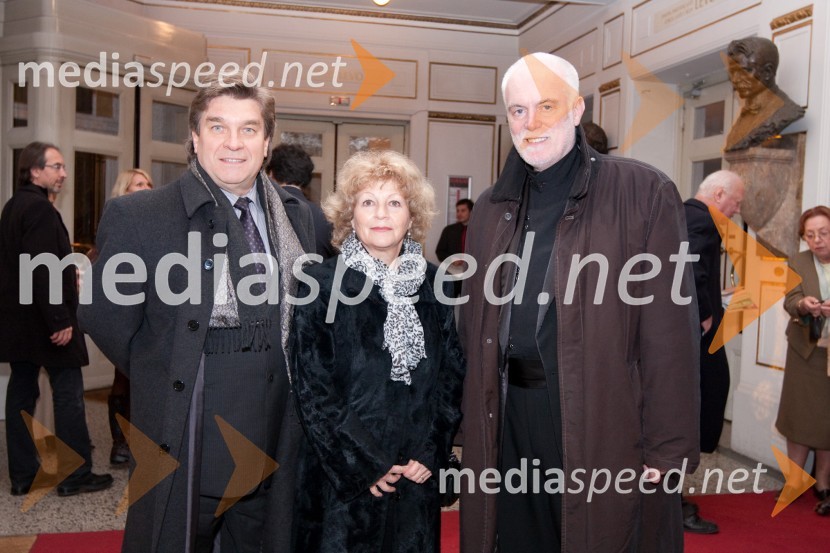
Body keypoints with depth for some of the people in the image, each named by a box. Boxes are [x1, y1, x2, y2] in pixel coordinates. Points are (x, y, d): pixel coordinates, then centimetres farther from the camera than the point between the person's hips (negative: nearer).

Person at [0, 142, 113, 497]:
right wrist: (60, 320, -23)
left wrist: (69, 273, 21)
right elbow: (44, 269, -23)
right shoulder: (39, 208, -16)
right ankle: (75, 475, 3)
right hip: (43, 318, -10)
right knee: (68, 392, -2)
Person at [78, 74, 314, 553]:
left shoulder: (299, 217, 3)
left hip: (274, 444, 4)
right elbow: (106, 320, -5)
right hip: (186, 446, -4)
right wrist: (167, 381, 0)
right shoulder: (136, 216, -11)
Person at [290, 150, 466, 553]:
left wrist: (432, 452, -2)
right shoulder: (323, 284, -7)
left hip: (417, 477, 3)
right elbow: (311, 389, -7)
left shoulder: (432, 285, 3)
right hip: (342, 481, -3)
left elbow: (452, 376, 7)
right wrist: (364, 464, -10)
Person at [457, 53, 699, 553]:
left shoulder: (644, 193, -7)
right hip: (509, 421, 5)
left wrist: (668, 450, -12)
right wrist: (473, 428, 8)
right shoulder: (492, 208, 9)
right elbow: (474, 328, 11)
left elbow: (670, 334, -10)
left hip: (604, 423, -4)